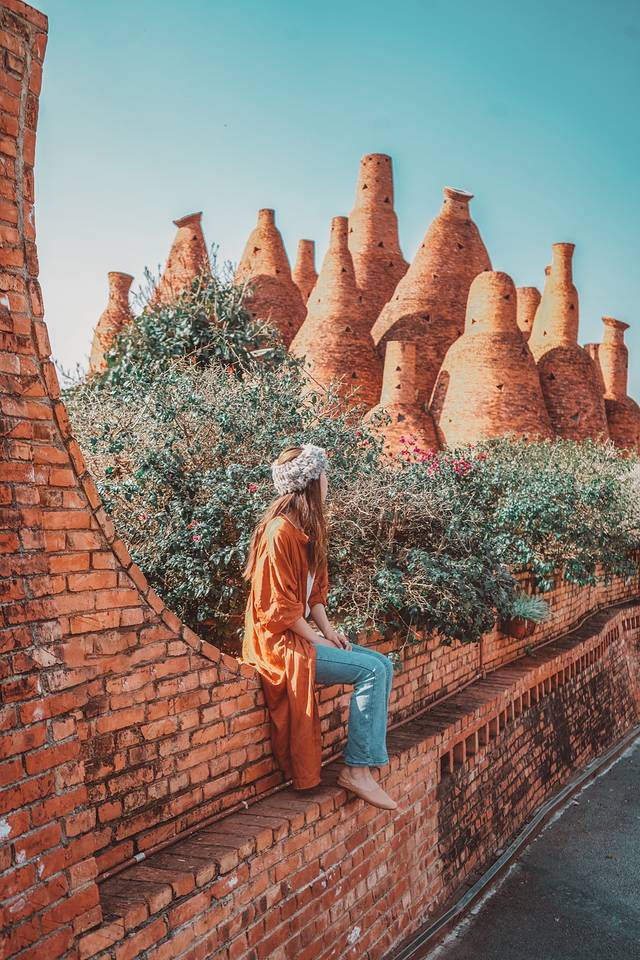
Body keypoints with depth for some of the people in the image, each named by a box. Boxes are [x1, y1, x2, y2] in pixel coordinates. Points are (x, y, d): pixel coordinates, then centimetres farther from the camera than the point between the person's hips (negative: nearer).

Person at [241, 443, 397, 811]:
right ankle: (357, 769, -10)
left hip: (301, 633, 9)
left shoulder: (308, 529, 11)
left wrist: (329, 631, 3)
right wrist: (318, 640, -13)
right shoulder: (280, 531, -19)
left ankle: (368, 757, 1)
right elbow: (280, 607, -19)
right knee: (372, 670, -18)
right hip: (279, 642, -9)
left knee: (383, 664, -1)